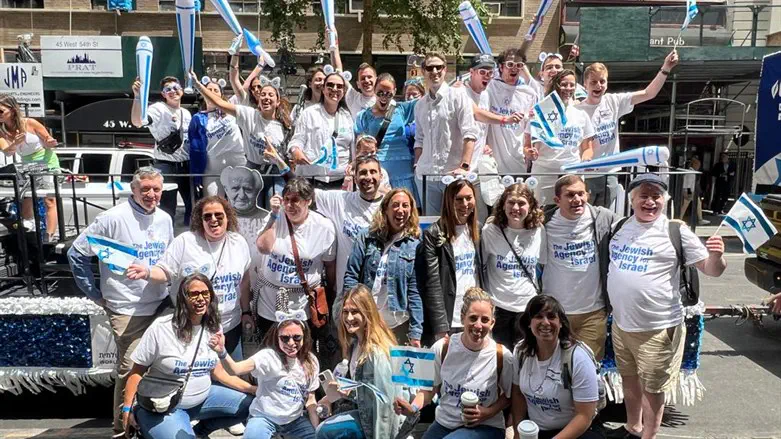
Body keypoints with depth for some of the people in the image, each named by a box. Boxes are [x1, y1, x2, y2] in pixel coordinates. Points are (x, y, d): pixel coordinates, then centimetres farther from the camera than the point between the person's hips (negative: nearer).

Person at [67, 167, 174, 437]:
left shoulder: (164, 219, 6)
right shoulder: (114, 219, -12)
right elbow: (77, 254, -7)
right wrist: (95, 295, -5)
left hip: (161, 306, 5)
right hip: (128, 311, -5)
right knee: (130, 369, -3)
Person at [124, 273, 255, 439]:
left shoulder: (213, 328, 0)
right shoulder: (161, 328, -16)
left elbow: (218, 372, 4)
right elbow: (137, 371, -7)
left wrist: (253, 389, -4)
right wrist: (128, 408, -12)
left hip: (203, 397, 6)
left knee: (251, 404, -2)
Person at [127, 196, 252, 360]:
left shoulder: (238, 242, 3)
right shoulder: (185, 241, -8)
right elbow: (165, 272, -7)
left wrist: (246, 311, 12)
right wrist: (147, 272, -29)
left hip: (231, 326, 3)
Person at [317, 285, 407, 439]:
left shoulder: (377, 351, -25)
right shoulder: (356, 343, 4)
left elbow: (384, 402, -24)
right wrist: (347, 391, 0)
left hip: (384, 425, -10)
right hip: (370, 414, 10)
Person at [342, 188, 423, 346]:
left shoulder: (415, 245, 0)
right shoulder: (366, 238, 2)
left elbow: (415, 291, -2)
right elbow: (351, 276, 1)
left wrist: (416, 333, -5)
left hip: (398, 325, 0)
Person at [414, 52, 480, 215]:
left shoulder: (458, 96, -1)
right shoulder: (420, 105, 15)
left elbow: (469, 133, -9)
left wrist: (465, 166, -18)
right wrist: (417, 166, 11)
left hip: (454, 173, -5)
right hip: (426, 175, 5)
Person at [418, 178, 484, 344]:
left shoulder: (477, 230, 9)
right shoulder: (434, 234, -7)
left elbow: (483, 273, 13)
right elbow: (432, 284, -11)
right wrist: (441, 328, -16)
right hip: (448, 320, -4)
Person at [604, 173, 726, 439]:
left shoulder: (676, 231, -10)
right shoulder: (619, 227, 4)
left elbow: (710, 269, -9)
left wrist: (716, 255, -29)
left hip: (657, 328, -6)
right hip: (620, 323, 6)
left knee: (652, 388, 8)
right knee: (629, 379, 23)